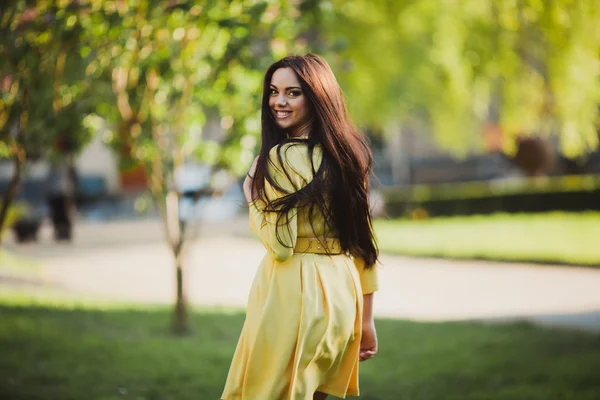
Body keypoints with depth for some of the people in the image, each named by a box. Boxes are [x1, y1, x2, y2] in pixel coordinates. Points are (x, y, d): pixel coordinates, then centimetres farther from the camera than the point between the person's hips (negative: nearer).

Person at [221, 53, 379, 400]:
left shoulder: (282, 157, -15)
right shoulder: (347, 151, 8)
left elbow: (280, 243, -20)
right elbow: (363, 240, 10)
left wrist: (252, 197, -3)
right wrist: (365, 317, 15)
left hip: (295, 294, -8)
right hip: (342, 293, 8)